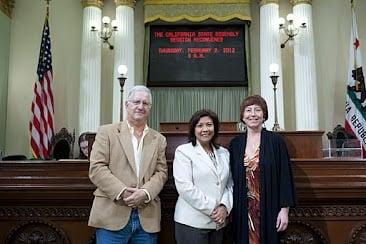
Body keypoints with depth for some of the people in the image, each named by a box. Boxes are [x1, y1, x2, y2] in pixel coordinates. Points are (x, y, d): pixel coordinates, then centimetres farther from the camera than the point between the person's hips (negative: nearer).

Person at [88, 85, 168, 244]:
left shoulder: (159, 139, 13)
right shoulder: (107, 132, 3)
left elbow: (161, 172, 7)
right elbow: (96, 168, -4)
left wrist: (145, 192, -11)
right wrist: (122, 192, -14)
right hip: (112, 216, -2)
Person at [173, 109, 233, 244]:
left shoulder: (224, 153, 11)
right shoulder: (183, 151, -5)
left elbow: (230, 184, 10)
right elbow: (185, 187, -14)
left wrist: (224, 207, -7)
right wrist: (211, 209, -13)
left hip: (218, 222, 5)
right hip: (192, 222, -4)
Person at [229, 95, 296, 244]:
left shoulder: (276, 140, -3)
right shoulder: (235, 143, 5)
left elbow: (285, 176, -5)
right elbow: (232, 178, 8)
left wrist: (284, 209, -9)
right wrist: (229, 207, 4)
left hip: (269, 209, -2)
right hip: (243, 210, 2)